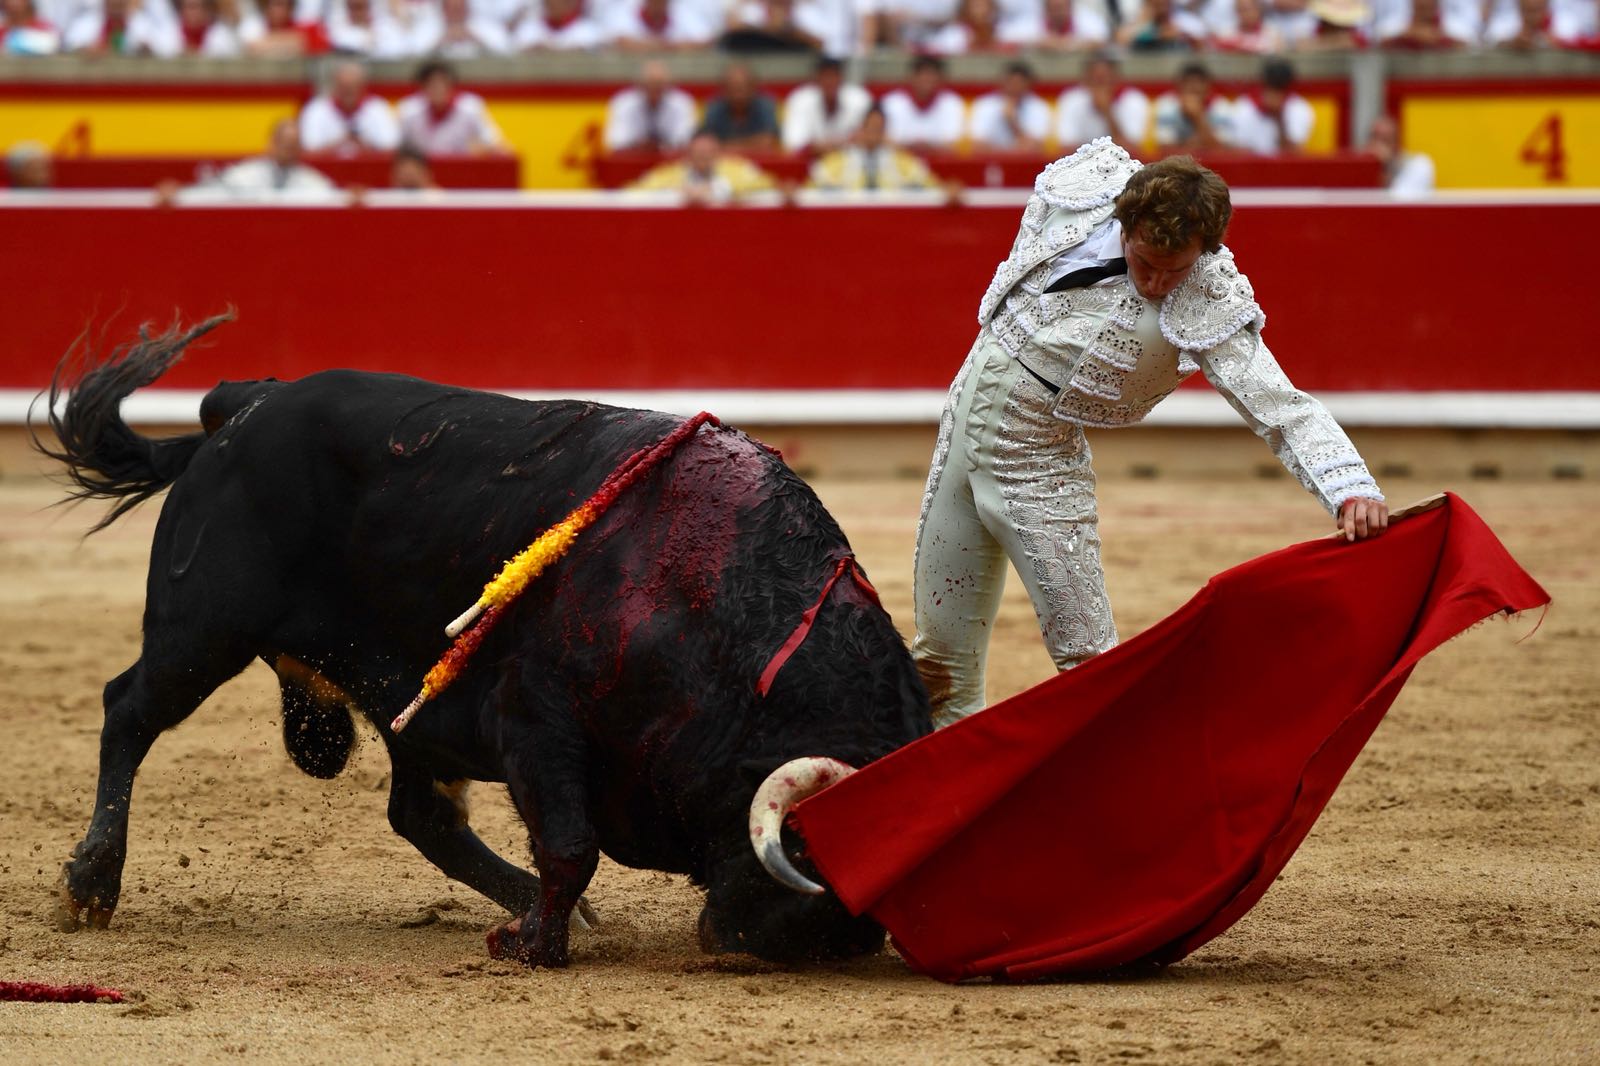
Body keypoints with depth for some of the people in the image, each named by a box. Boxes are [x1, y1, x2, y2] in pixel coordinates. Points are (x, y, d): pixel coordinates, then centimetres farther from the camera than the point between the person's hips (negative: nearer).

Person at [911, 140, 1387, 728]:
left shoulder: (1210, 310, -21)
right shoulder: (1077, 193, -13)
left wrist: (1352, 489, -44)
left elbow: (1284, 410, -27)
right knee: (939, 659, 10)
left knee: (1086, 656, -9)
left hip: (1040, 459, -3)